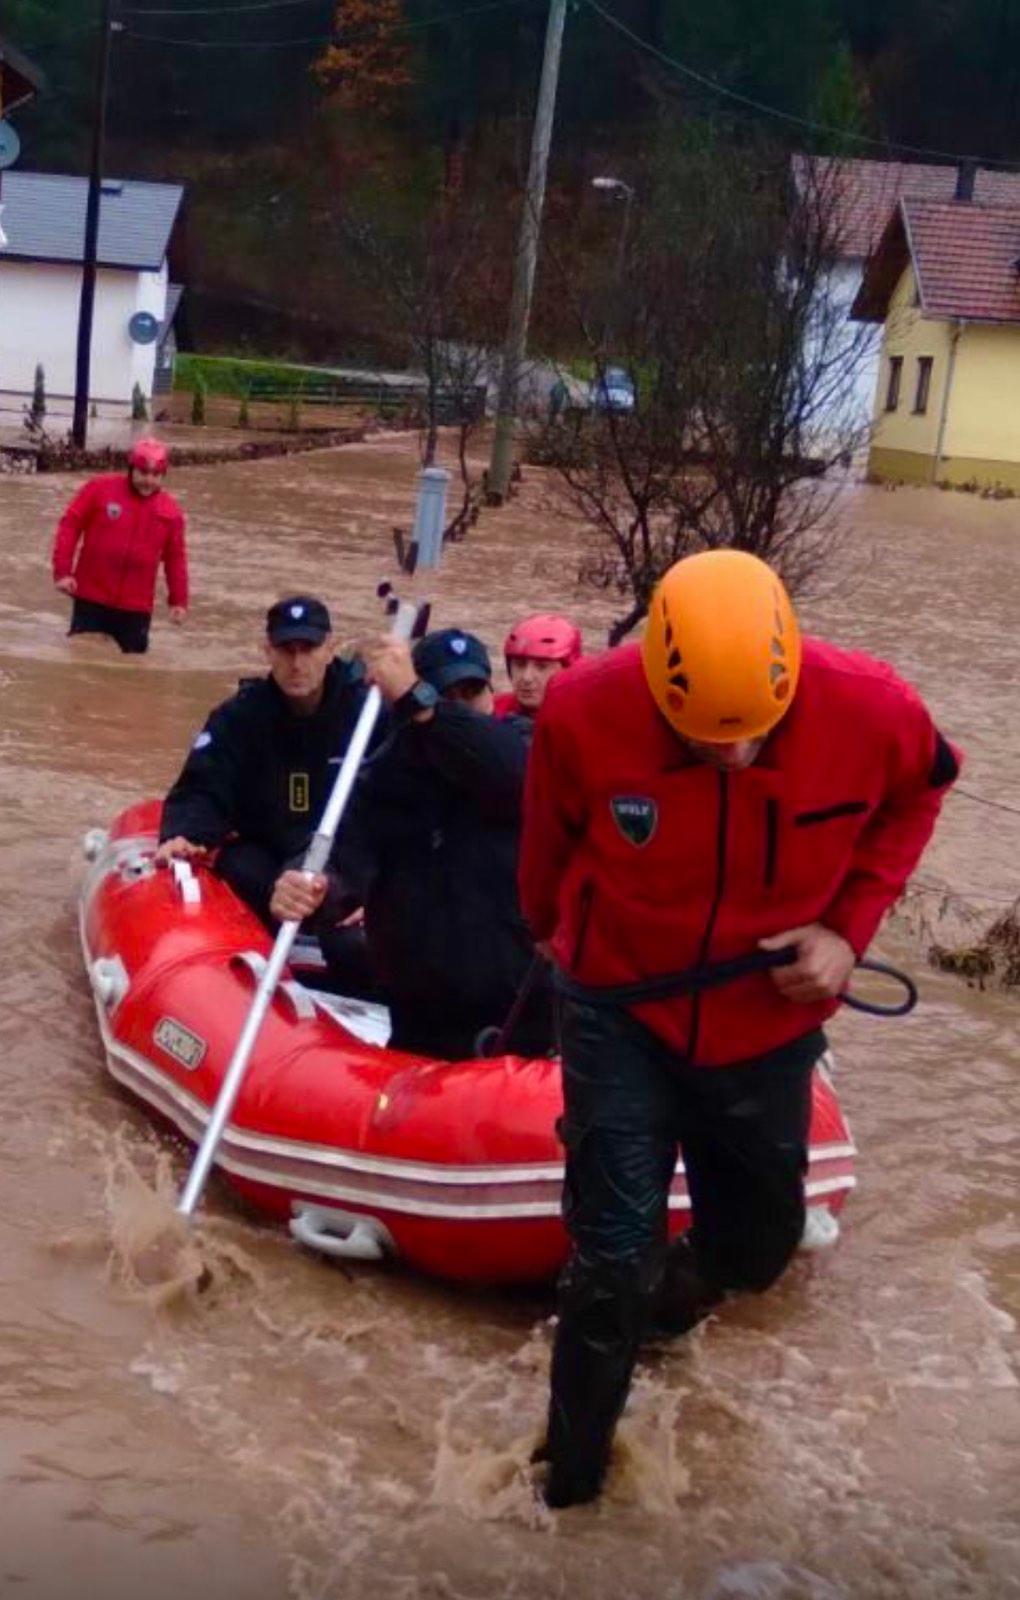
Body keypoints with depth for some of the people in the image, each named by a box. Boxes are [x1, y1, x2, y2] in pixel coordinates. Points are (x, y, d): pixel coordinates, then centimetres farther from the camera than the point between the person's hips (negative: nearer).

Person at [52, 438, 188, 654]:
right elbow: (70, 526, -2)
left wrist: (179, 600, 5)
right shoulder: (100, 489, -5)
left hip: (136, 607, 1)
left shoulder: (170, 511, 2)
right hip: (91, 599, -1)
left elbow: (175, 558, 9)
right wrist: (62, 571, -7)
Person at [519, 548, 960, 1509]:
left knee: (757, 1245, 18)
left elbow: (917, 795, 1)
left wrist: (850, 925, -10)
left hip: (770, 1025, 2)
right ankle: (571, 1484, 16)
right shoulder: (585, 713, -26)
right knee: (615, 1262, -6)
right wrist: (555, 933, 16)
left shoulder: (873, 714, -24)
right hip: (623, 1012, -2)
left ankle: (670, 1300, 54)